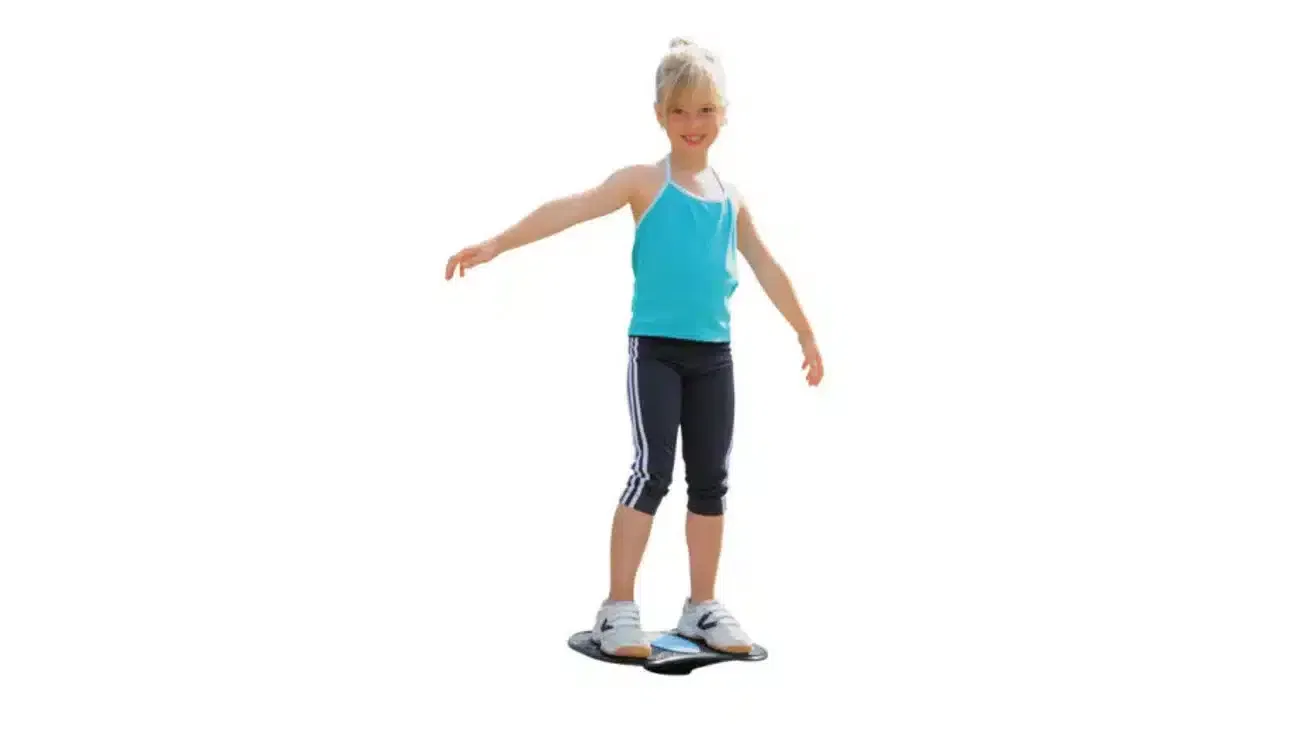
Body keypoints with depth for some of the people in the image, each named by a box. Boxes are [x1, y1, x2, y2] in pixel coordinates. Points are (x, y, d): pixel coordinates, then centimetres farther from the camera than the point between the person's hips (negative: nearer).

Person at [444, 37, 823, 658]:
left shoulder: (732, 201, 11)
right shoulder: (645, 183, -3)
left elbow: (768, 270, 22)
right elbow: (571, 210, -15)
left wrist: (805, 335, 27)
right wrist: (497, 244, -26)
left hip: (713, 354, 5)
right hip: (655, 349, -5)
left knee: (711, 479, 8)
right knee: (652, 471, -10)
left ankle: (702, 607, 19)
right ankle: (618, 610, -3)